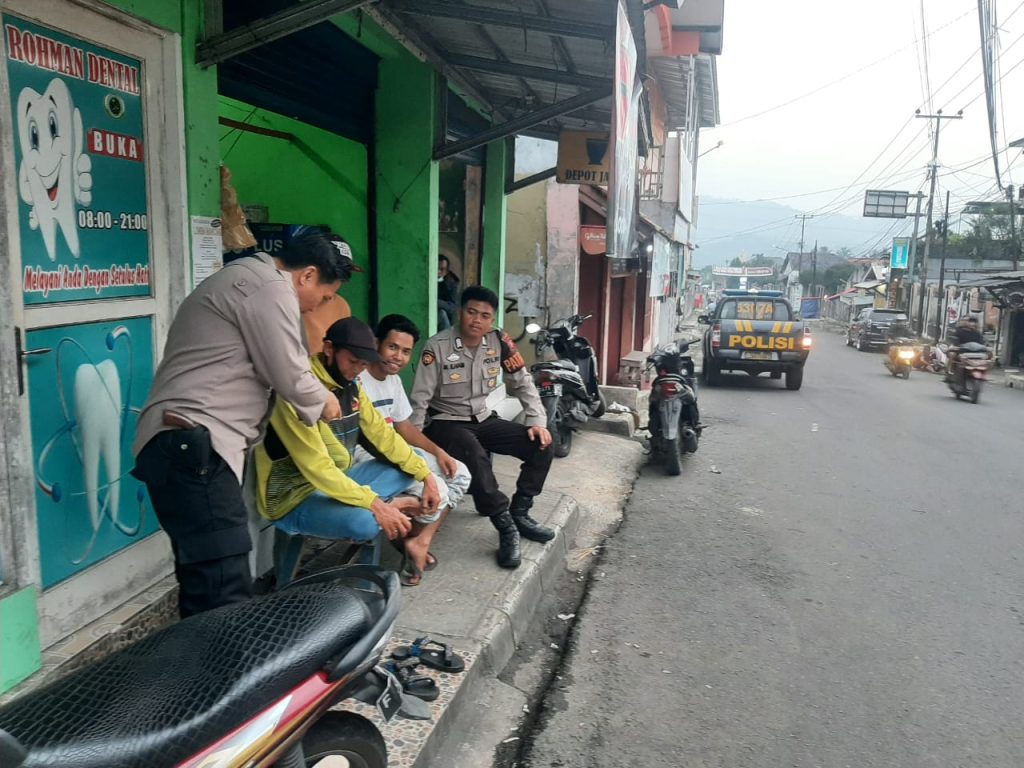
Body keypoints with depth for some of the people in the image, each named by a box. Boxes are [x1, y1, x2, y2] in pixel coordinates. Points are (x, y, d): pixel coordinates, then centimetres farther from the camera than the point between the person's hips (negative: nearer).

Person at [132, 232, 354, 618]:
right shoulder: (271, 287, -9)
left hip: (184, 444, 11)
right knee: (225, 595, -14)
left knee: (206, 585, 15)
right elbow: (290, 377, -8)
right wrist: (323, 403, 11)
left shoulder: (247, 278, 25)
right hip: (194, 447, -11)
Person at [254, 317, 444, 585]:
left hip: (341, 479, 9)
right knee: (365, 521, -34)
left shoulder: (350, 385, 2)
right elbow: (316, 468, -31)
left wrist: (425, 475, -2)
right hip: (297, 498, -8)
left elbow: (382, 435, 7)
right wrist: (375, 504, -34)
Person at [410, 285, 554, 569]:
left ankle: (519, 513, -1)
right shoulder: (438, 346, -16)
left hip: (483, 419, 5)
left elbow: (523, 384, 3)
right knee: (474, 454, -36)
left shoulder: (499, 342, -4)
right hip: (446, 422, -5)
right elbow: (419, 399, -14)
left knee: (540, 445, -11)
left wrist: (537, 421, -8)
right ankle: (506, 527, -25)